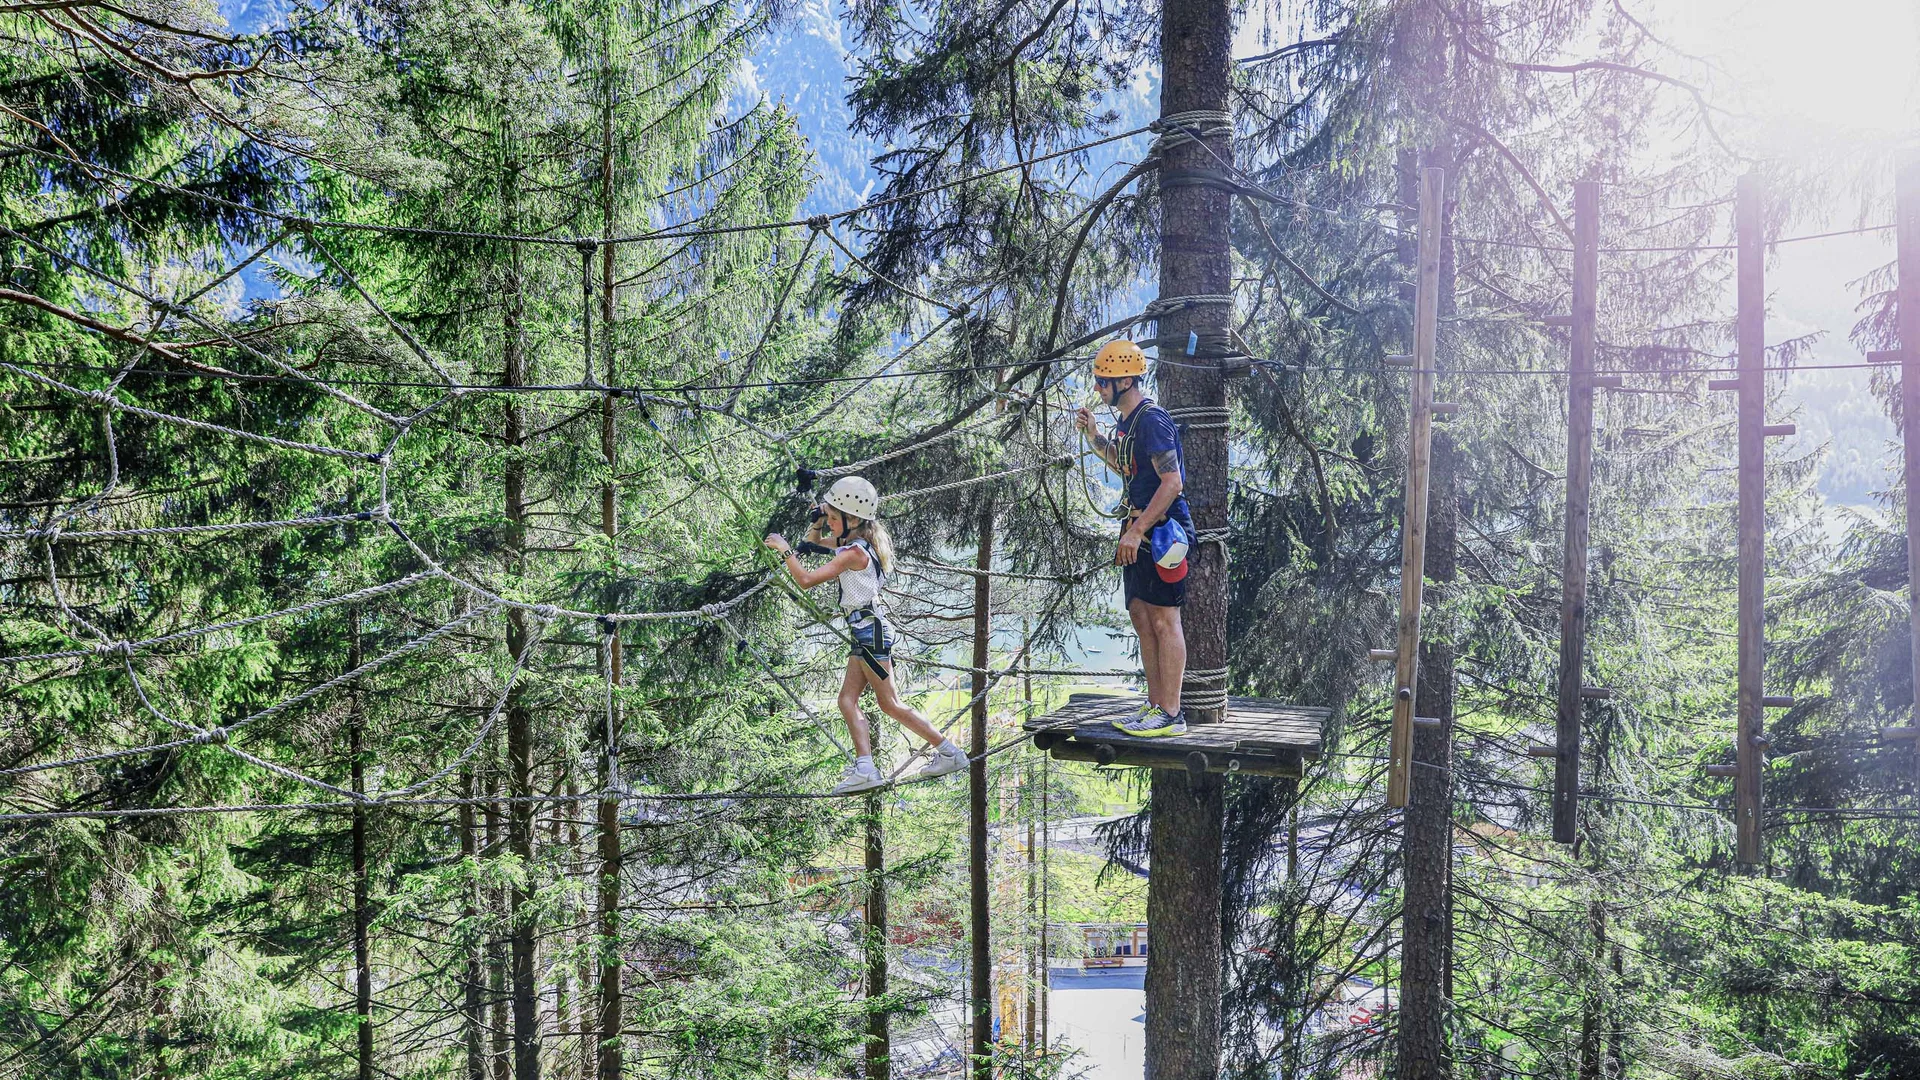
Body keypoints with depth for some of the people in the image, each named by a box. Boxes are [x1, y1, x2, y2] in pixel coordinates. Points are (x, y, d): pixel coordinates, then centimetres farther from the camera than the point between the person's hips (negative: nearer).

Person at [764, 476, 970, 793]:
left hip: (870, 628, -10)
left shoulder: (854, 552, -18)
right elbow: (814, 542, 26)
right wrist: (818, 521, 5)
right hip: (866, 632, 10)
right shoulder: (854, 542, 11)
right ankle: (864, 768, -3)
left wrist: (785, 549, -11)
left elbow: (806, 580, -22)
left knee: (889, 703, -5)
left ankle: (949, 753, 1)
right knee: (847, 700, 5)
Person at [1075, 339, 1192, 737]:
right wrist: (1094, 436, 19)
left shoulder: (1152, 420, -16)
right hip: (1141, 532, 10)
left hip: (1161, 531, -10)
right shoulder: (1127, 421, 14)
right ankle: (1155, 704, 22)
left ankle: (1171, 715, 0)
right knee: (1142, 619, 13)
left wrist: (1136, 531, -23)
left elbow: (1172, 482, -22)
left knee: (1164, 621, -6)